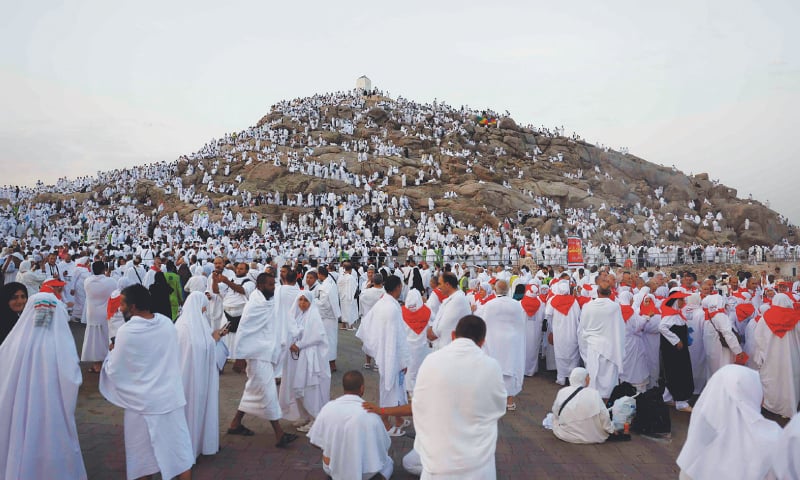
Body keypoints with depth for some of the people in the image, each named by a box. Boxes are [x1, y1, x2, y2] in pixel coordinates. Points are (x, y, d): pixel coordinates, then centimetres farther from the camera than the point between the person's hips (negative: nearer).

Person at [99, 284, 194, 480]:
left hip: (144, 403, -4)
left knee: (144, 455, 15)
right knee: (180, 449, 13)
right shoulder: (167, 323, -3)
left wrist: (111, 352, 9)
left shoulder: (126, 331, -17)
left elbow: (113, 370, -8)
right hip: (171, 397, 4)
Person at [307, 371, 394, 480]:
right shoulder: (370, 413, -19)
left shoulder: (328, 408, -12)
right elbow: (384, 445, -8)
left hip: (332, 468, 4)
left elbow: (315, 441, -2)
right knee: (388, 463, 26)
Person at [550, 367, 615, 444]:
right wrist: (611, 430, 7)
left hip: (565, 435, 2)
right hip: (591, 437, -2)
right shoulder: (594, 394, -14)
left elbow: (555, 415, 6)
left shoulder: (561, 392, -5)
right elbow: (604, 417, -11)